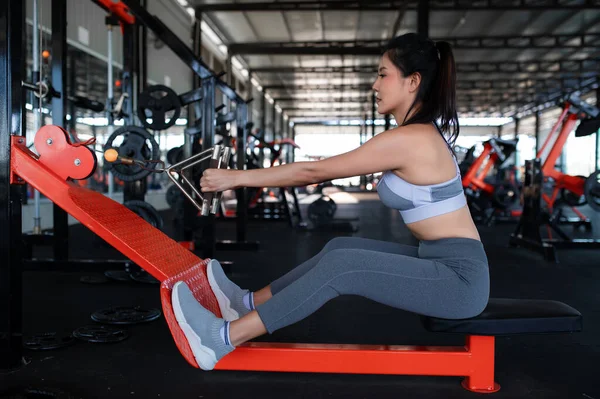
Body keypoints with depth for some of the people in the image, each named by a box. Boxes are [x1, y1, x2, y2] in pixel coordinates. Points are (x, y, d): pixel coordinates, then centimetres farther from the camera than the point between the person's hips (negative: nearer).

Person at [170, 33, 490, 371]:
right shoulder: (421, 133, 10)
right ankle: (249, 303, 15)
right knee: (341, 247, 7)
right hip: (443, 264, 9)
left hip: (459, 277, -9)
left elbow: (314, 171, -14)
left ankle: (223, 338, -15)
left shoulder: (408, 140, -19)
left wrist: (237, 177, -6)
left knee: (342, 264, -19)